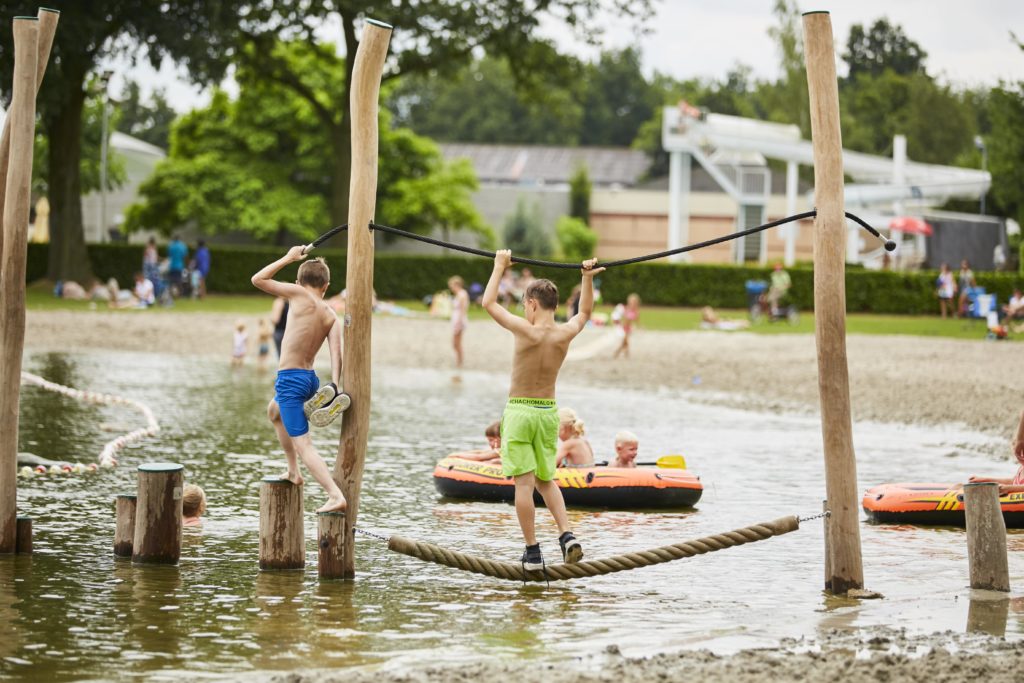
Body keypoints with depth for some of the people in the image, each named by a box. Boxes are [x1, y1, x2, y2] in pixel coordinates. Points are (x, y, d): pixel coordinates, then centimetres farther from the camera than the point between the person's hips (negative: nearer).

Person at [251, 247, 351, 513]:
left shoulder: (299, 294, -7)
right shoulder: (331, 316, 5)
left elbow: (258, 280, 0)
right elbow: (336, 351, -8)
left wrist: (288, 258, 9)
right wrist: (334, 387, -15)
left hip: (290, 379, -8)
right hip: (310, 379, 8)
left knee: (303, 445, -10)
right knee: (274, 413, 37)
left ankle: (336, 496, -22)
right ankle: (293, 472, 42)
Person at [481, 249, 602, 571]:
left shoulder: (526, 331, -16)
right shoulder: (565, 334, -4)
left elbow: (489, 303, -4)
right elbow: (584, 312, 20)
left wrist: (500, 266, 6)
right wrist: (588, 277, 25)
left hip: (519, 411, -5)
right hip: (548, 412, 5)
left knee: (524, 482, -2)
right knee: (546, 481, 19)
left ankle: (533, 552, -3)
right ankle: (567, 535, 2)